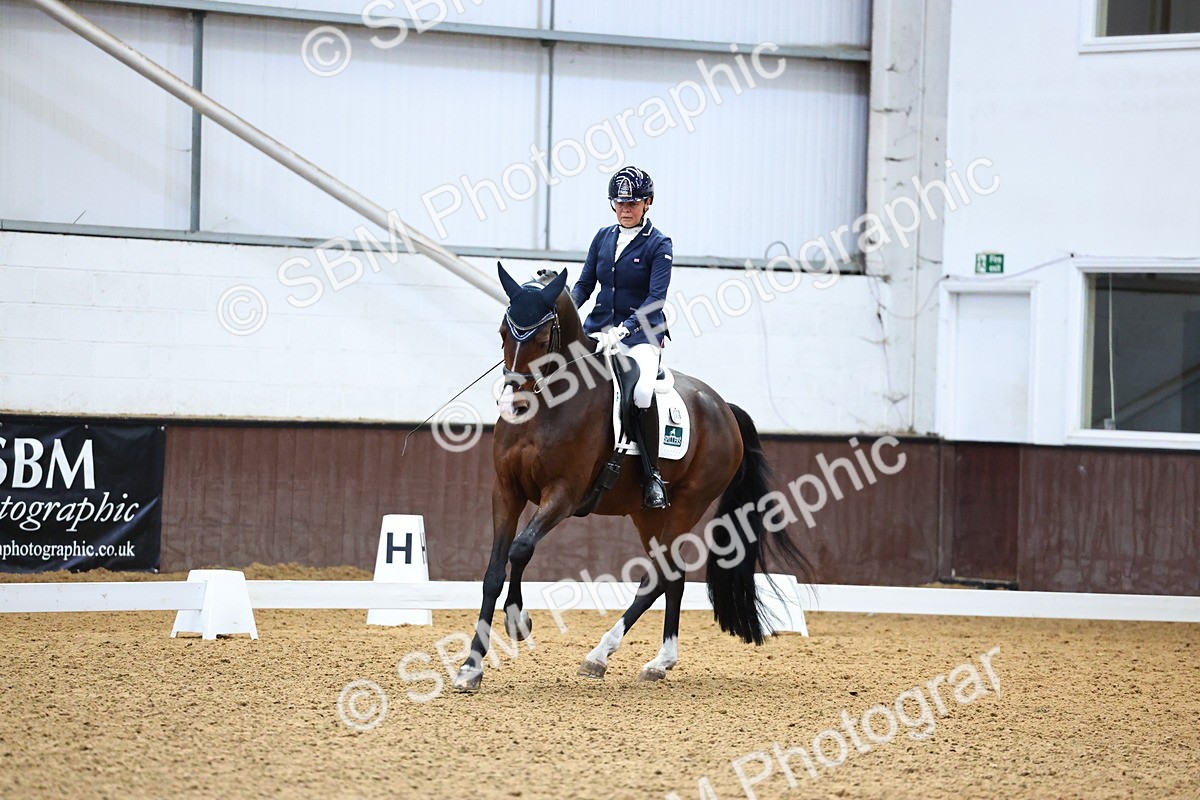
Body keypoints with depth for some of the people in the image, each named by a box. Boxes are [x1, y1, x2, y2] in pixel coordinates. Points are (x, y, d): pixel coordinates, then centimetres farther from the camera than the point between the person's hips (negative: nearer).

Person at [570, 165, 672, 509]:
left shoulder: (659, 245, -4)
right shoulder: (604, 237, 11)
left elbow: (655, 300, -13)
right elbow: (585, 283, 12)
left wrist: (621, 331, -26)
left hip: (641, 332, -5)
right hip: (598, 326, 5)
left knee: (641, 392, -33)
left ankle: (653, 476, -18)